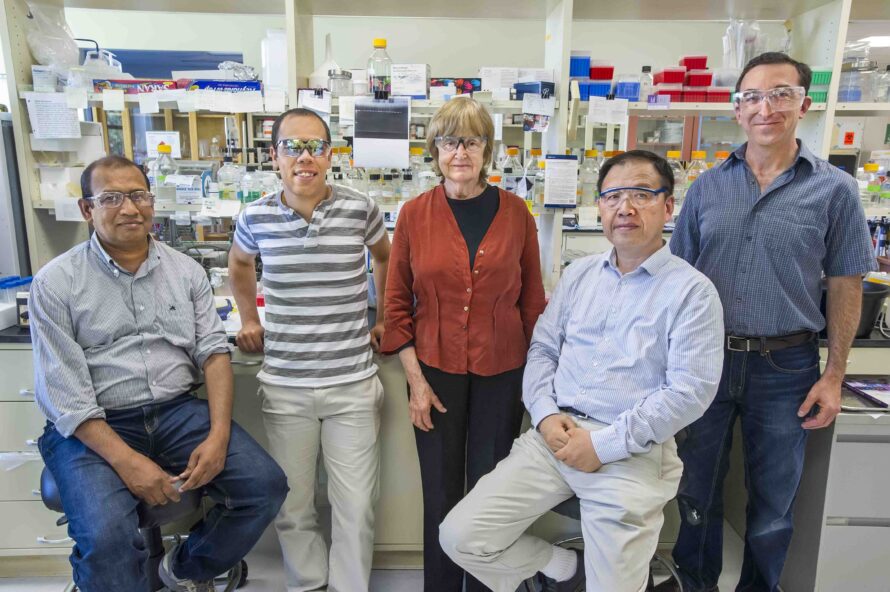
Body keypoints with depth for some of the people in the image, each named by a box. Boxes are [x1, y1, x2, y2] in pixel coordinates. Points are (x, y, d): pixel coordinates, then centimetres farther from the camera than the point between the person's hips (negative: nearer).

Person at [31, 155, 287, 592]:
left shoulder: (186, 271, 7)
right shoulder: (55, 282, -2)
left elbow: (213, 352, 2)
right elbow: (63, 391, -9)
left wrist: (218, 435, -13)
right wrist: (125, 460, -20)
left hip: (179, 412, 3)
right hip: (93, 427, -3)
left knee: (266, 485, -13)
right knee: (106, 538, -29)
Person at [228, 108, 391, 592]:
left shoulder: (360, 209, -5)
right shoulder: (256, 218, -1)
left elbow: (385, 258, 16)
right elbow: (239, 265, 22)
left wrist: (387, 318, 13)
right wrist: (249, 319, 16)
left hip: (352, 386, -1)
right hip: (284, 387, 2)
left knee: (356, 509, 6)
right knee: (291, 508, 13)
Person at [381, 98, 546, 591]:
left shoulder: (515, 212, -1)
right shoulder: (415, 213, -2)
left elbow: (532, 298, 4)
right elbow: (397, 302, 1)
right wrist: (415, 379, -4)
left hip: (502, 371, 1)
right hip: (436, 370, 0)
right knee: (442, 494, 10)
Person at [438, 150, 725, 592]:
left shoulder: (692, 291, -5)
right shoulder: (578, 275, 12)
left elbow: (690, 392, -12)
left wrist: (604, 445, -15)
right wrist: (546, 415, -5)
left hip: (632, 453, -4)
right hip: (554, 435, 4)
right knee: (461, 536, -3)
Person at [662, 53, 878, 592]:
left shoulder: (834, 189, -3)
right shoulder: (708, 186, 3)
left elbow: (845, 288, 0)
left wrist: (834, 377, -4)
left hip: (785, 365, -1)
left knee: (774, 499, 15)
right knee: (697, 487, 16)